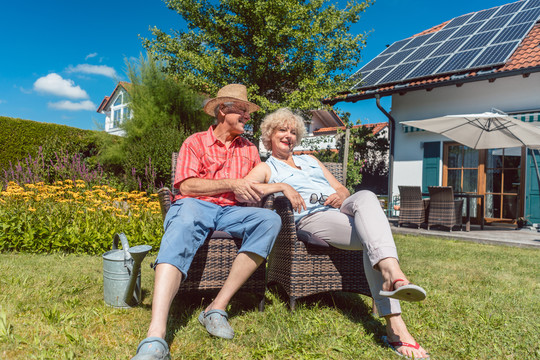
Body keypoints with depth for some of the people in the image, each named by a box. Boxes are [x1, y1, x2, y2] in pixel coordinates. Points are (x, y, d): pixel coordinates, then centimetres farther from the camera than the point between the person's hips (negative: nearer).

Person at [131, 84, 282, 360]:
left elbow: (259, 189, 18)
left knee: (270, 219, -28)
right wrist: (230, 184, -7)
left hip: (230, 212, 4)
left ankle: (217, 307, -28)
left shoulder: (249, 150, 23)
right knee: (182, 227, -40)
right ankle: (155, 337, -53)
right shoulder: (196, 142, 11)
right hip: (195, 205, -3)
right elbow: (186, 185, -2)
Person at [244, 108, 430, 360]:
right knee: (374, 236, -31)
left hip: (340, 209, 5)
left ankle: (392, 274, -47)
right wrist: (281, 186, -16)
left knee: (365, 197, -32)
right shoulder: (266, 168, 17)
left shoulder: (310, 160, 33)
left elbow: (342, 190, 28)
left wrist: (340, 196, 2)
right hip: (311, 218, -5)